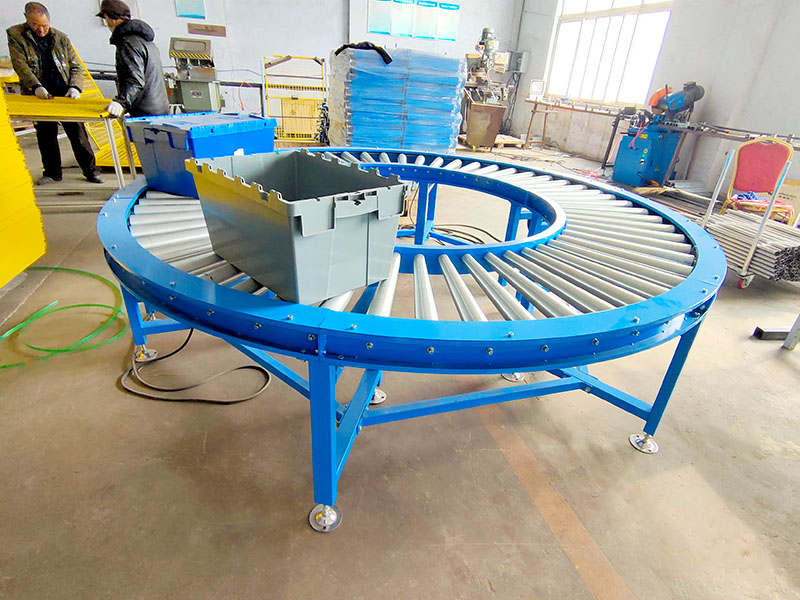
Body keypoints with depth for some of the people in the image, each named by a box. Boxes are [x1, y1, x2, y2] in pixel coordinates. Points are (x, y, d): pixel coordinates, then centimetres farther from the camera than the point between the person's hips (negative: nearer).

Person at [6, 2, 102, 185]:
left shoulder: (61, 38, 8)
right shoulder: (15, 35, 3)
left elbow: (76, 67, 8)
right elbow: (20, 65, -7)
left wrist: (75, 87, -10)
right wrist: (36, 87, -22)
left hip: (65, 95, 0)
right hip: (39, 96, 0)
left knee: (78, 133, -2)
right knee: (45, 135, 6)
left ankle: (90, 171, 6)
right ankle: (52, 173, 15)